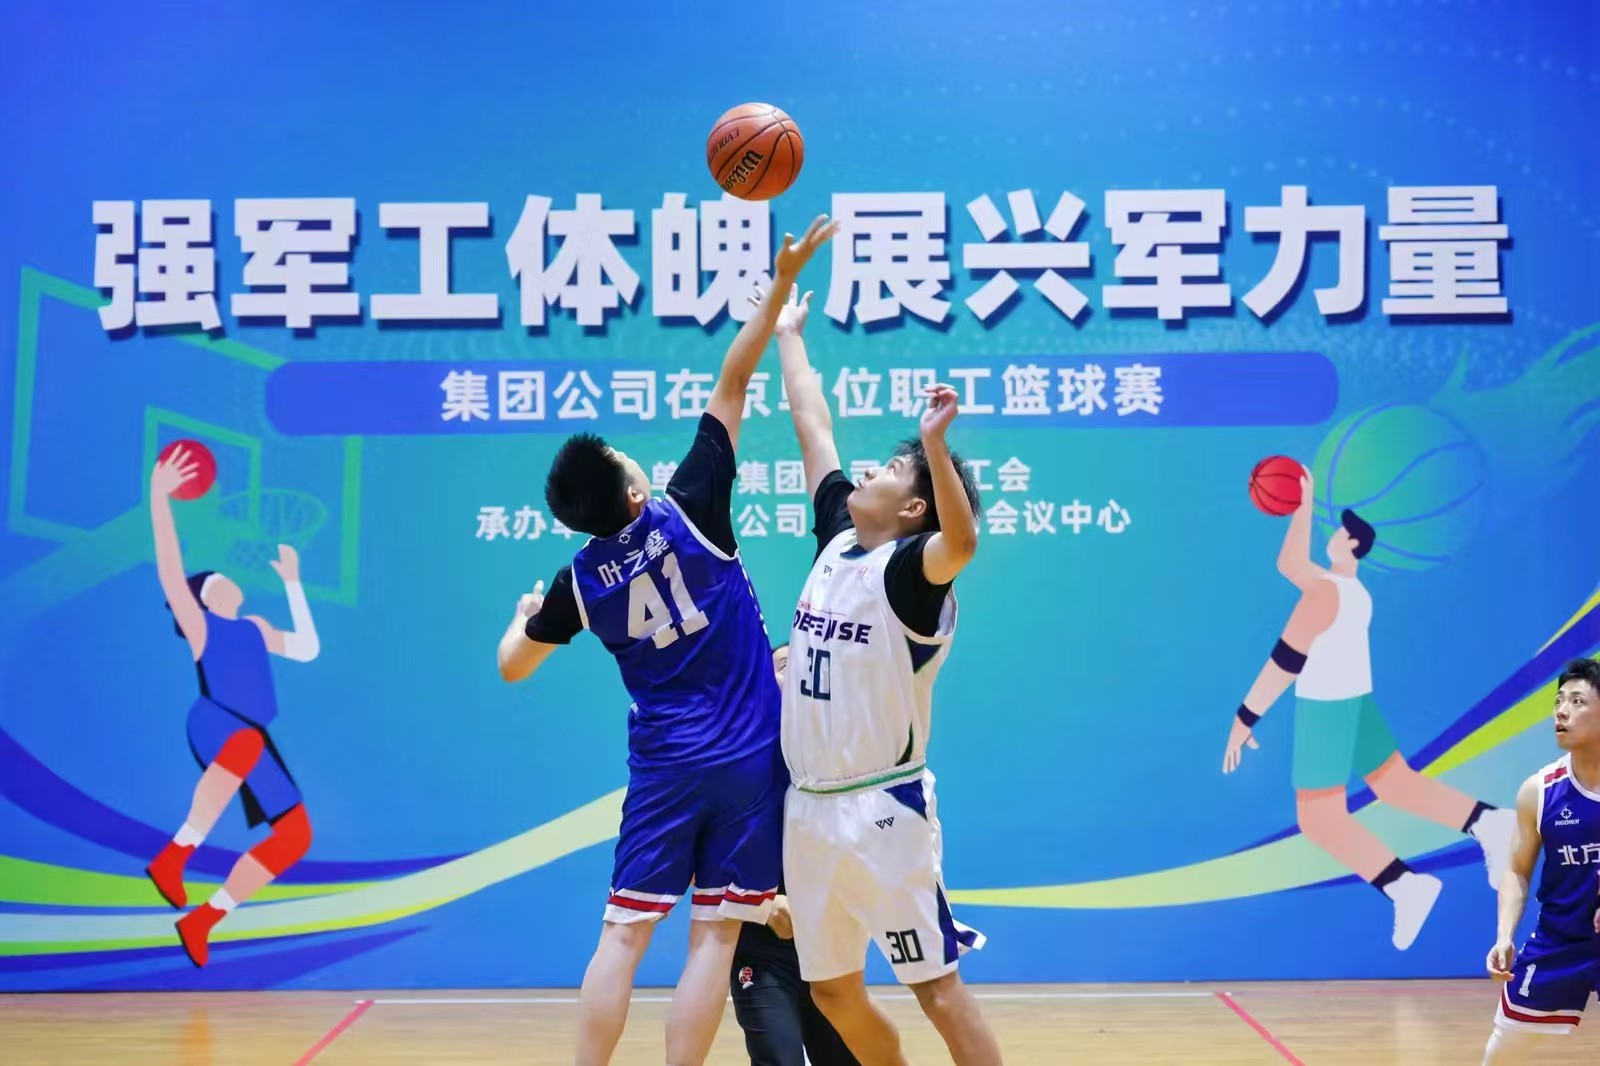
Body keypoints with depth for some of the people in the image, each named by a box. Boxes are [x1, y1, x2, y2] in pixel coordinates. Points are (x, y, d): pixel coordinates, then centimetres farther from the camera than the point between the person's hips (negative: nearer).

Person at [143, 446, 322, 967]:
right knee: (247, 743, -43)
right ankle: (173, 856, -32)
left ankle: (202, 919, 4)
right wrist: (159, 499, -16)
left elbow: (306, 649, 27)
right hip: (214, 724, -7)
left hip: (251, 742, 7)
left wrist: (292, 583, 27)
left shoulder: (254, 628, 27)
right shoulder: (199, 625, 7)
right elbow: (171, 573, -8)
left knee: (295, 834, -2)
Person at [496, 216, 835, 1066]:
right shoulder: (688, 511, -8)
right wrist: (781, 285, -4)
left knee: (624, 932, 7)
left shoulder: (579, 580, 0)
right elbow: (730, 384, -7)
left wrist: (524, 612, 35)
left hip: (663, 763, 2)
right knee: (715, 935, 1)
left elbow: (511, 667, 14)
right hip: (747, 755, -2)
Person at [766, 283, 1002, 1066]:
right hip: (809, 807, 8)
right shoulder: (839, 540, 8)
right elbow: (815, 431, 18)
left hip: (880, 810, -8)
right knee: (833, 991, 14)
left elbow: (963, 541, -36)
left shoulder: (910, 569, -12)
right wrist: (788, 338, 27)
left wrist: (935, 445, -46)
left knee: (939, 988, -6)